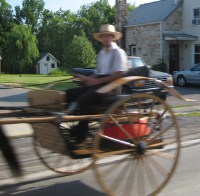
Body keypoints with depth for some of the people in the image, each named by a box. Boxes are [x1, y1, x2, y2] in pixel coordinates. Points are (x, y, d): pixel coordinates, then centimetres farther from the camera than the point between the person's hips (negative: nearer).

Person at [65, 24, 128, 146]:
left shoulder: (118, 52, -3)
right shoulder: (101, 53, 21)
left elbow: (120, 74, -15)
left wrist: (98, 81, -16)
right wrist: (87, 78, 1)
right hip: (97, 83, 8)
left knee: (82, 99, -29)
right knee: (69, 94, -6)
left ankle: (80, 135, -18)